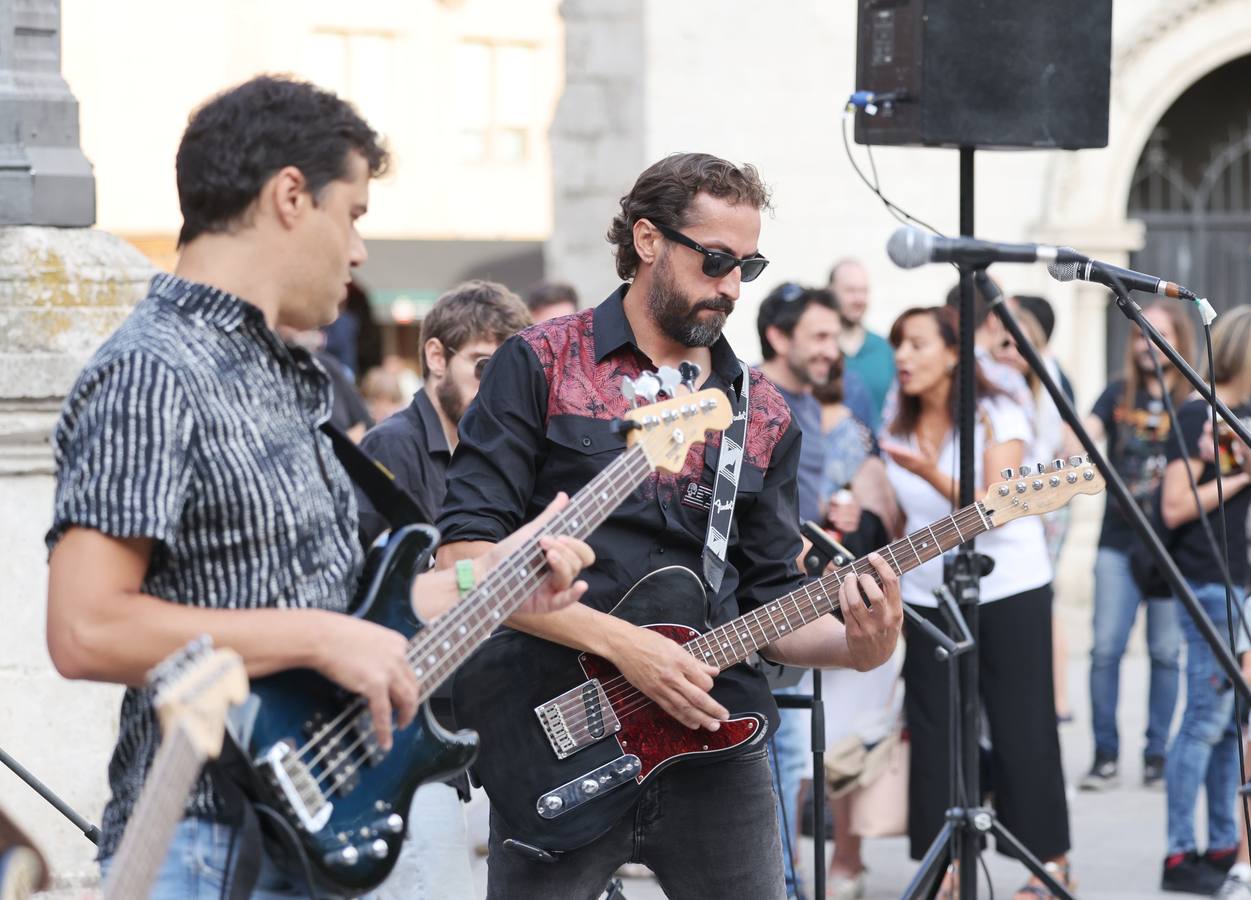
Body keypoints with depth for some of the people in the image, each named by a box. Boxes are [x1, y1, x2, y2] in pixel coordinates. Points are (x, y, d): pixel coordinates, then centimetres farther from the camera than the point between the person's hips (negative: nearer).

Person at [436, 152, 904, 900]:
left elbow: (770, 602, 13)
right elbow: (464, 554, -9)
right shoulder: (540, 366, -1)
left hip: (717, 743, 4)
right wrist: (621, 642, -17)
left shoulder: (764, 416, 13)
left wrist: (854, 643, -9)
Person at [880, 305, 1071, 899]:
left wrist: (932, 474, -32)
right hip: (929, 597, 5)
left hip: (1009, 590, -5)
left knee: (1021, 729, 0)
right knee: (934, 732, 2)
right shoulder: (898, 428, 5)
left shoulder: (996, 416, -9)